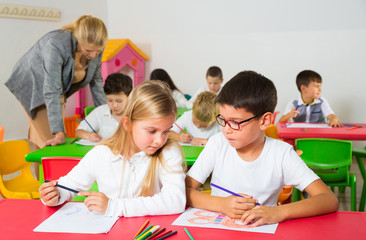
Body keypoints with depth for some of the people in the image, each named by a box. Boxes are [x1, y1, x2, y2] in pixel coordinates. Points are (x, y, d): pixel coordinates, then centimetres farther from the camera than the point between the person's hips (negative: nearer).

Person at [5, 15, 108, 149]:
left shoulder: (96, 48, -19)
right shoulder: (56, 45, -39)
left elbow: (96, 80, -1)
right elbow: (51, 92, -39)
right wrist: (59, 133, -40)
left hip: (61, 86, 6)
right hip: (33, 85, -6)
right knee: (49, 138, -13)